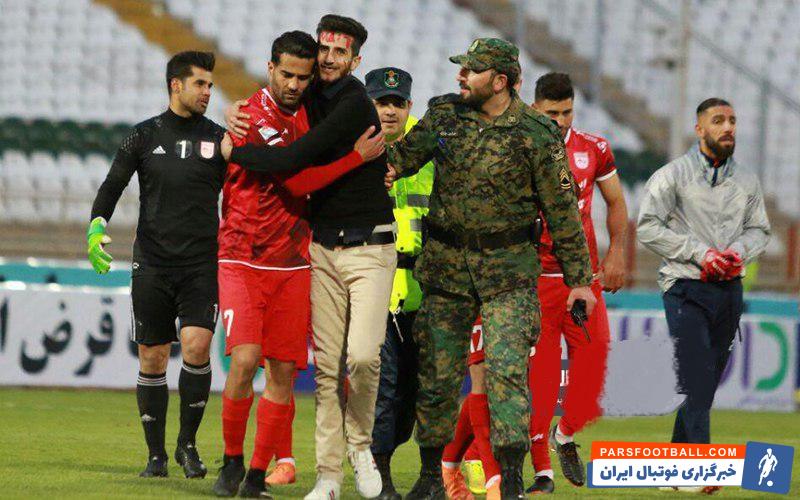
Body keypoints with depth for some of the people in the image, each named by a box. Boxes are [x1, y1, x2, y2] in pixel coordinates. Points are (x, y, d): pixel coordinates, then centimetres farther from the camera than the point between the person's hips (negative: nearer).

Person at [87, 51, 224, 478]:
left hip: (202, 264, 0)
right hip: (152, 263, 0)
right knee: (153, 359, 1)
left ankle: (188, 443, -1)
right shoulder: (145, 136, 5)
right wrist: (96, 227, -10)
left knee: (196, 345, -17)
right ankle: (156, 454, 12)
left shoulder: (218, 139, 6)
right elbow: (112, 186, 6)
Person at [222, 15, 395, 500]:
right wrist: (238, 114, 11)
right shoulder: (314, 97, 8)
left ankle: (360, 442, 8)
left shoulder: (355, 104, -16)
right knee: (327, 365, 1)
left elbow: (293, 159, -20)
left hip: (369, 247, -6)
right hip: (324, 248, 6)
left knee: (363, 355, -18)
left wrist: (232, 150, -6)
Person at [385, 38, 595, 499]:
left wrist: (579, 279, -1)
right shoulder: (444, 116, 3)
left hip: (509, 270, -4)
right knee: (437, 373, 7)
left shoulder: (535, 133, -7)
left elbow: (562, 209, -3)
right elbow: (401, 157, 17)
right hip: (445, 265, 4)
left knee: (506, 369, -15)